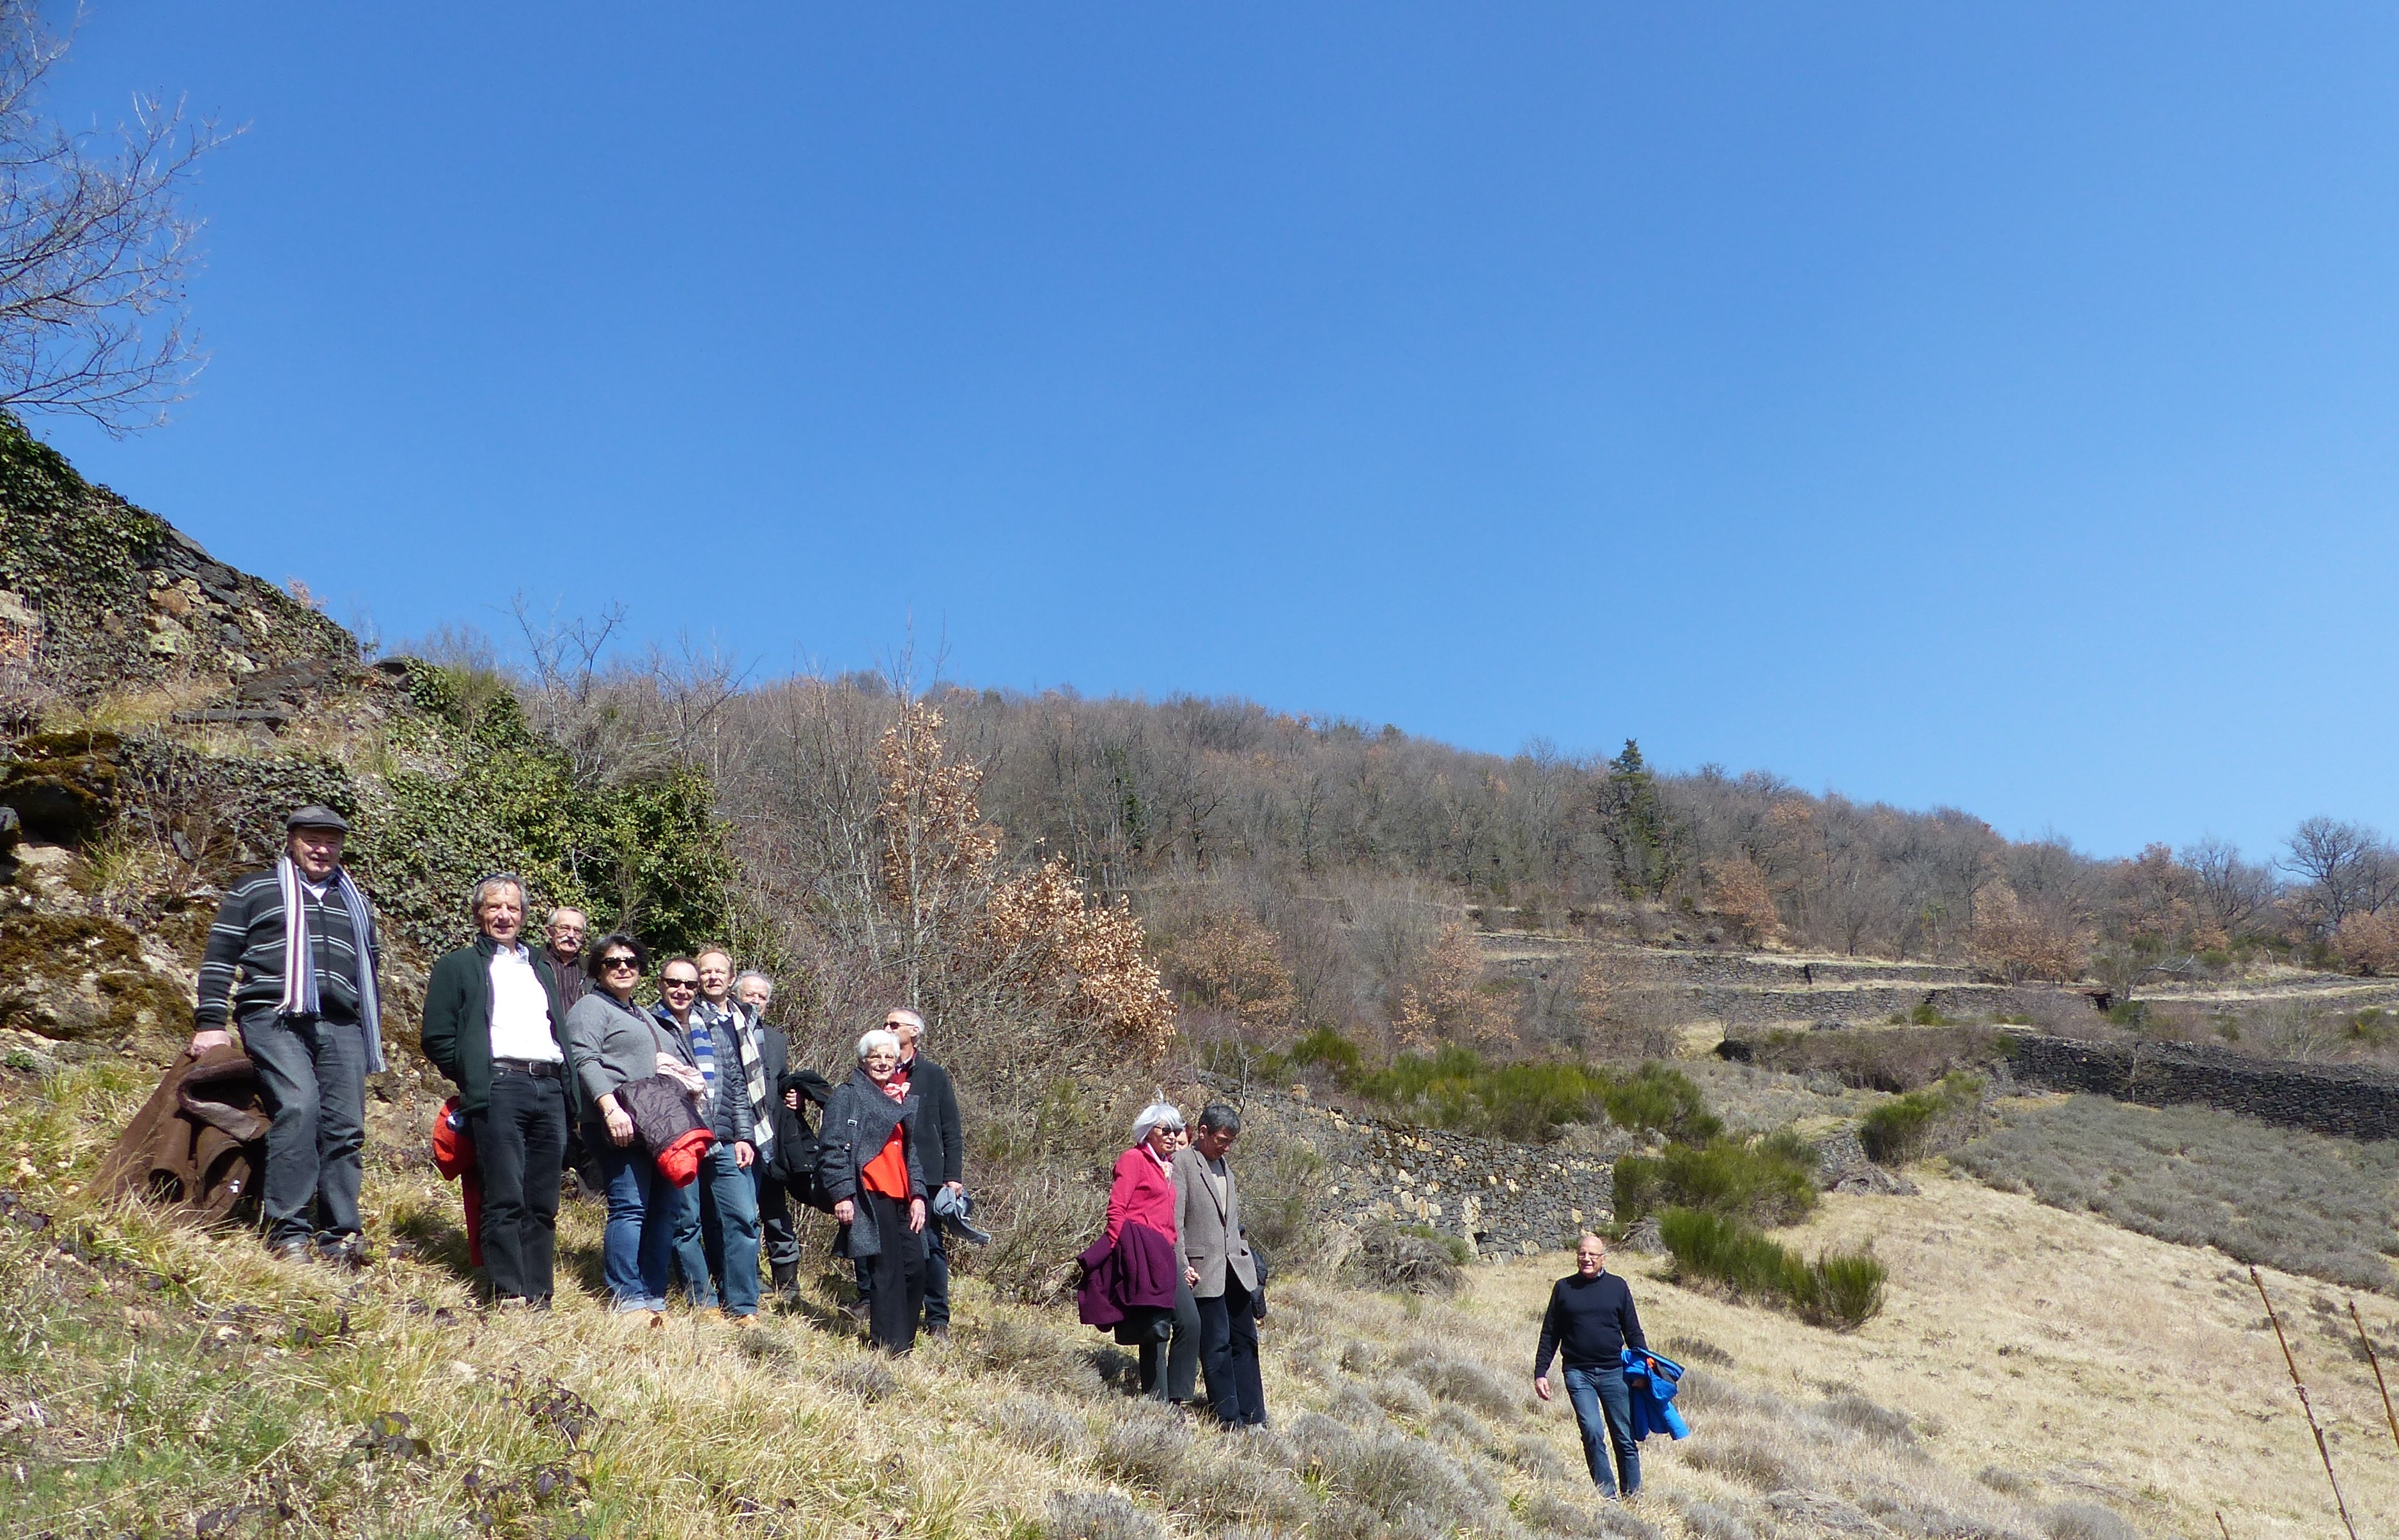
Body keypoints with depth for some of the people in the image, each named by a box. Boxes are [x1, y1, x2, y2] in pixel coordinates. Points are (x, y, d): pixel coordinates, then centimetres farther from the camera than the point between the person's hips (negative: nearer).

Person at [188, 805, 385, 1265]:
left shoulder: (354, 900, 26)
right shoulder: (254, 890, 12)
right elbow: (219, 955, 8)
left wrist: (374, 1032, 26)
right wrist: (210, 1022, -2)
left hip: (342, 1025, 4)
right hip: (276, 1019, -4)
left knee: (346, 1127, -4)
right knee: (298, 1108, -23)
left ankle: (340, 1236, -1)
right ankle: (288, 1231, -19)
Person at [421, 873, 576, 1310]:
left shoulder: (541, 968, 27)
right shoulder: (459, 966, 12)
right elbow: (437, 1038, 5)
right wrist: (473, 1079, 0)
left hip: (550, 1089, 5)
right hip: (498, 1088, -4)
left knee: (544, 1204, 3)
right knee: (505, 1200, -9)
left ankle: (539, 1299, 6)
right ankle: (509, 1297, -6)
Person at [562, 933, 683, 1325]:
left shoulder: (645, 1017, 30)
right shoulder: (591, 1007, 5)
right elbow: (585, 1061, -10)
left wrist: (672, 1063, 14)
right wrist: (610, 1107, -23)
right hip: (621, 1125, -8)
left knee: (667, 1208, 2)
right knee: (630, 1206, -14)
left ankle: (653, 1298, 6)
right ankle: (628, 1300, -12)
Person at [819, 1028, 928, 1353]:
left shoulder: (905, 1100, 22)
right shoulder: (847, 1095, 2)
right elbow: (832, 1148, -6)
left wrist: (918, 1194, 13)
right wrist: (842, 1194, -14)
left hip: (900, 1198, 7)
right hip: (869, 1195, -7)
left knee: (915, 1268, 0)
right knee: (888, 1271, -9)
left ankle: (904, 1343, 12)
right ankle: (890, 1347, -4)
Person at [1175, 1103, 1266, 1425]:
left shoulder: (1224, 1166, 17)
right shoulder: (1182, 1162, -7)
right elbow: (1174, 1221, -12)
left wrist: (1247, 1257, 16)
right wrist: (1183, 1266, -17)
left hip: (1236, 1268, 7)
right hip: (1203, 1270, -7)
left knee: (1245, 1341, 8)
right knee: (1216, 1344, -2)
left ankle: (1253, 1417, 13)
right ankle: (1230, 1418, 4)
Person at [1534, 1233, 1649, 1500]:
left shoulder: (1617, 1287, 6)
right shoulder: (1563, 1288, 6)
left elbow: (1633, 1332, 11)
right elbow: (1550, 1334, 10)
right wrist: (1540, 1372, 4)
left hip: (1613, 1372, 1)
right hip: (1578, 1373, -1)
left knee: (1625, 1438, 4)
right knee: (1593, 1432, -13)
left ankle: (1634, 1496, 14)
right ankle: (1606, 1495, -5)